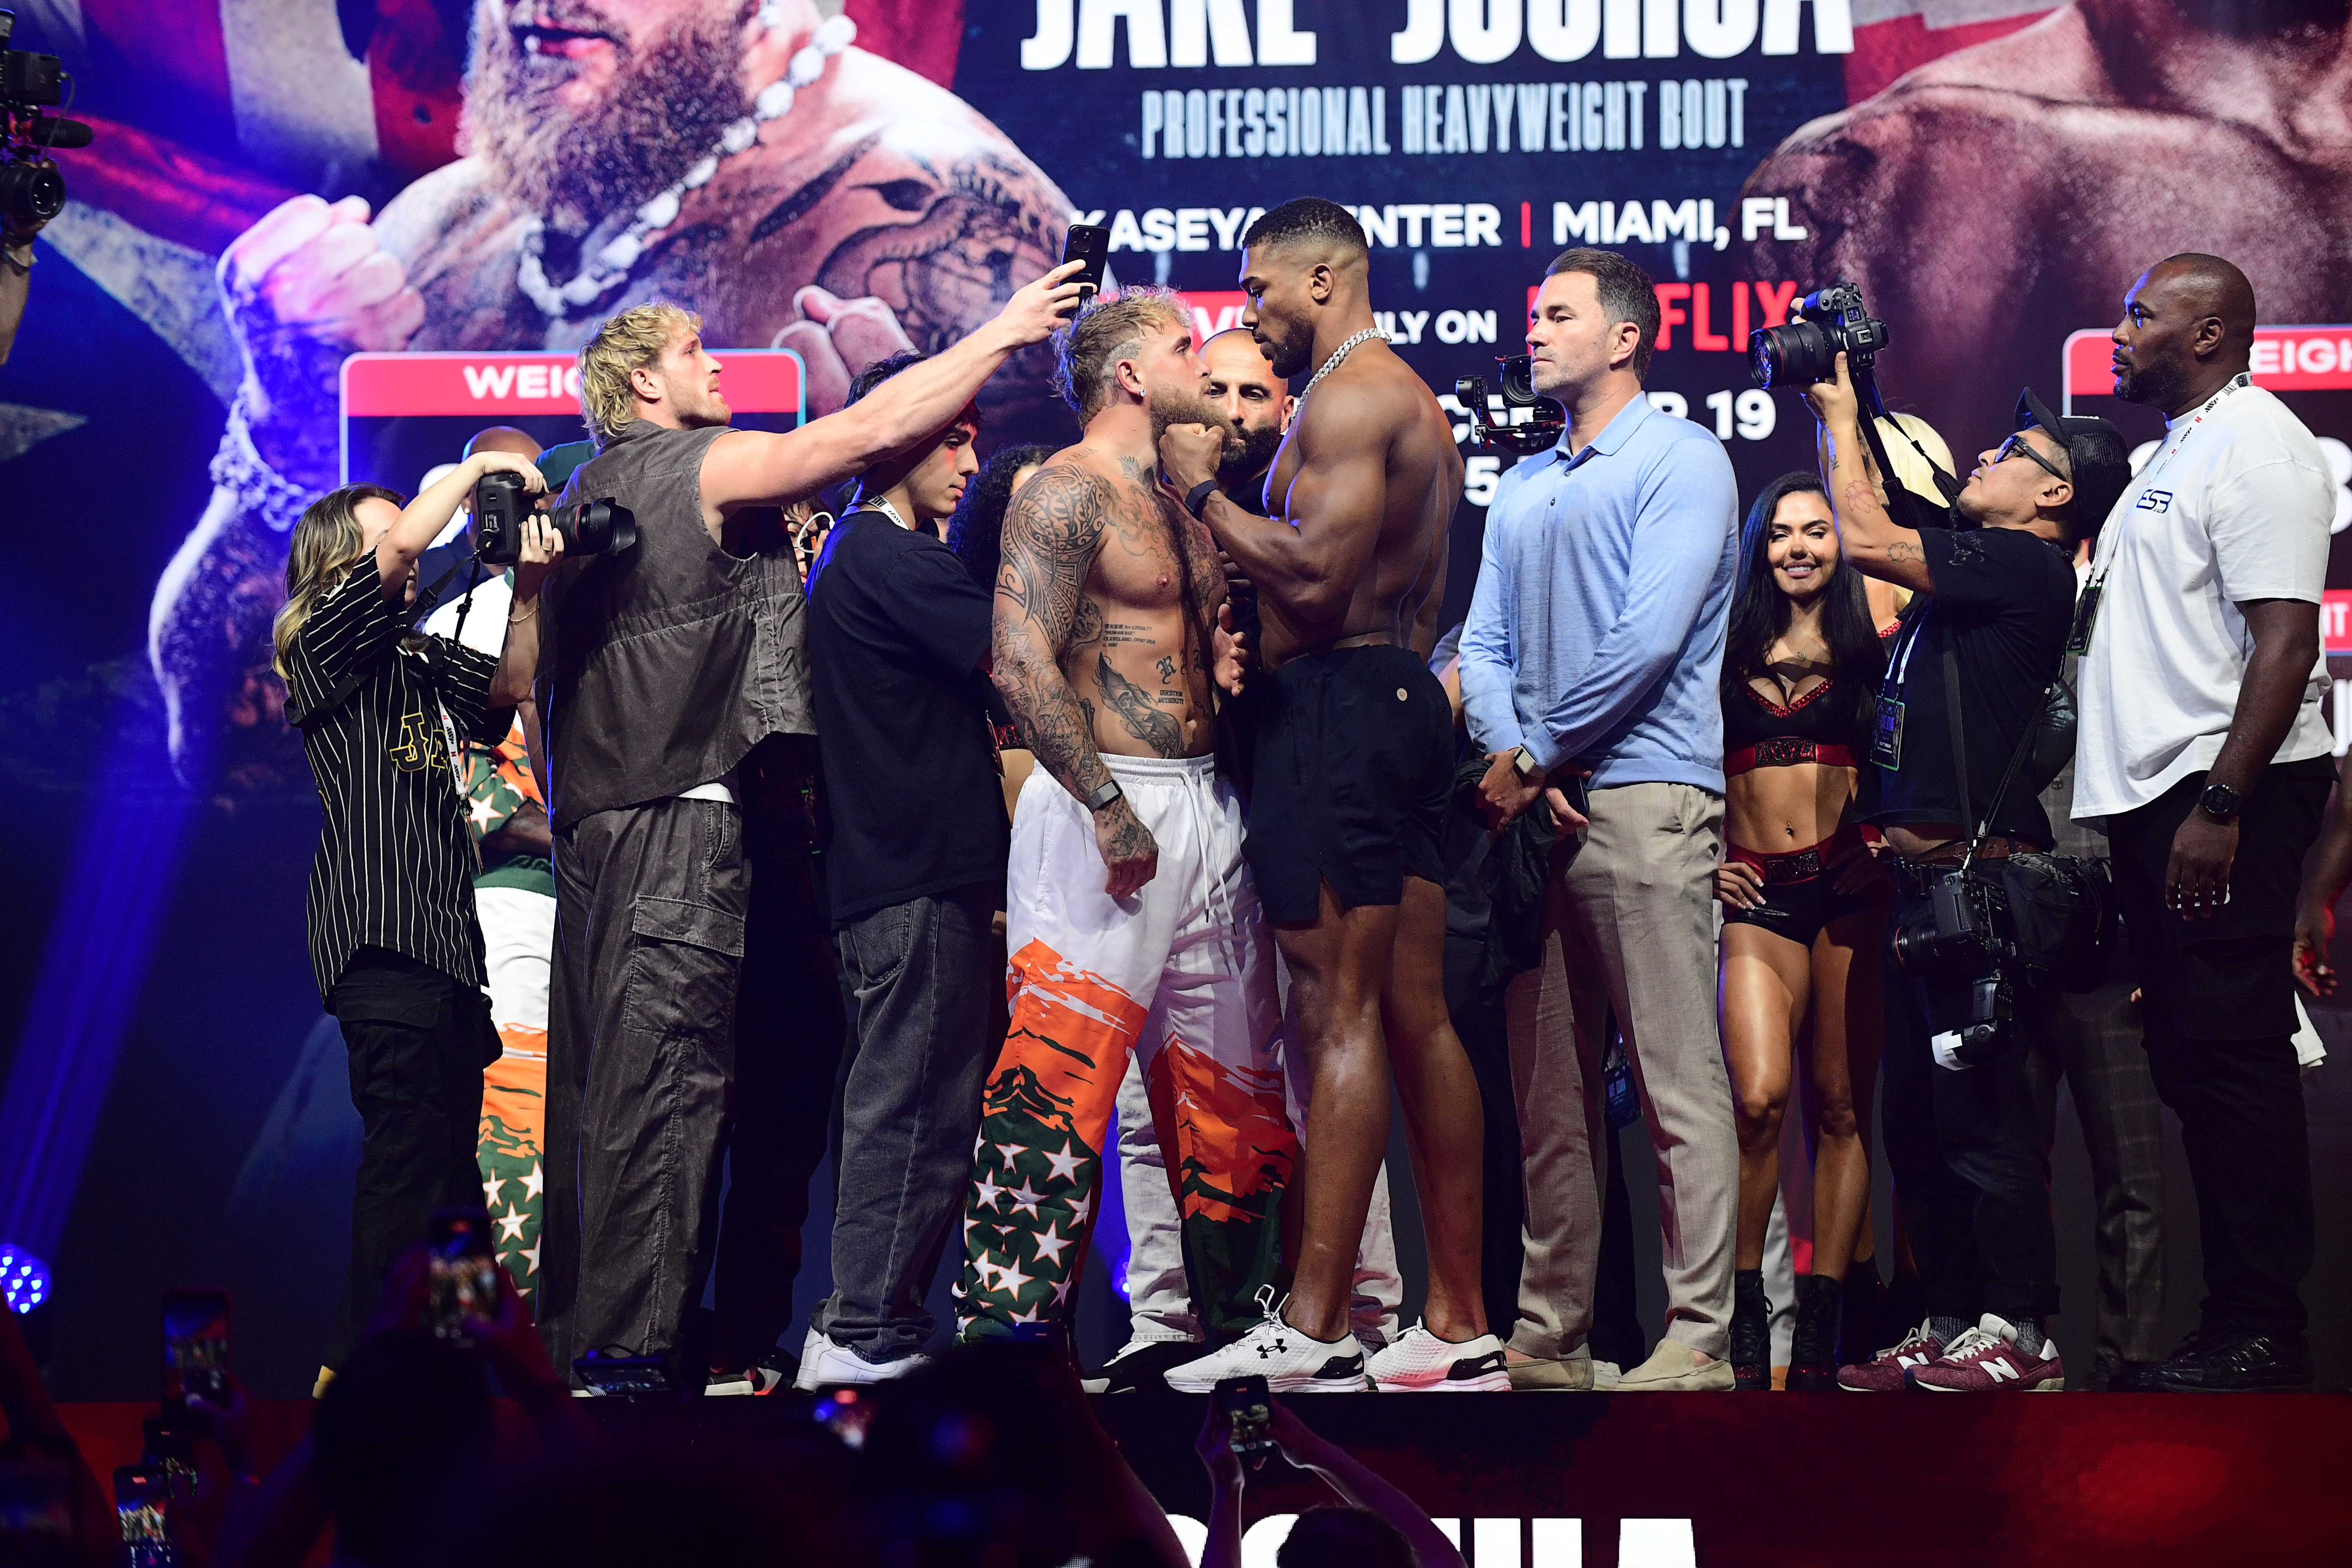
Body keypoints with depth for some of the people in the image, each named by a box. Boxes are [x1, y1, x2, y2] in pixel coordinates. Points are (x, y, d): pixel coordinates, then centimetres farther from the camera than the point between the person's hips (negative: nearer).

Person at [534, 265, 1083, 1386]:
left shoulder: (588, 494, 19)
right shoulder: (699, 469, -6)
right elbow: (866, 433, -10)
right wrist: (1003, 334, -3)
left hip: (596, 830, 9)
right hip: (684, 828, -9)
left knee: (605, 1086, 10)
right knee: (667, 1081, -9)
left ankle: (574, 1334, 14)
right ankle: (634, 1347, -11)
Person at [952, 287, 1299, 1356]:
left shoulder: (1182, 499, 18)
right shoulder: (1066, 493, -9)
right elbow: (1023, 666, -18)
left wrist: (1230, 659, 10)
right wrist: (1107, 808, -21)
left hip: (1204, 809, 9)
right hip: (1104, 802, -9)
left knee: (1231, 1077, 11)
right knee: (1062, 1067, -12)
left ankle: (1239, 1309, 21)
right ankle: (1003, 1319, -10)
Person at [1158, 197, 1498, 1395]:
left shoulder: (1347, 399, -10)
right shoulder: (1417, 405, 23)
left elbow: (1313, 576, -20)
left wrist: (1200, 491, -8)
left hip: (1336, 708, -10)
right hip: (1402, 697, 10)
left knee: (1338, 1011, -13)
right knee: (1415, 1016, 8)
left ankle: (1312, 1335, -15)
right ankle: (1460, 1330, 9)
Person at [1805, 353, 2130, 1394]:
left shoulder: (2026, 566, -9)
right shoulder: (1974, 564, 17)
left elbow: (1866, 539, -14)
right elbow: (1880, 520, 31)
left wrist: (1841, 416, -2)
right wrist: (1840, 411, 22)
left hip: (1977, 871, -10)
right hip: (1924, 876, 10)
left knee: (1982, 1112, -8)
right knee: (1917, 1114, 12)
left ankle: (2019, 1334, -3)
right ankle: (1949, 1326, 18)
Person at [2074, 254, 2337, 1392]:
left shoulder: (2255, 445, -10)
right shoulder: (2176, 452, 21)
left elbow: (2286, 638, -19)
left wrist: (2221, 803, -24)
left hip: (2227, 792, -10)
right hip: (2157, 791, 10)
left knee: (2232, 1052, -10)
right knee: (2190, 1060, 10)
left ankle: (2261, 1335, -7)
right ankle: (2232, 1312, 16)